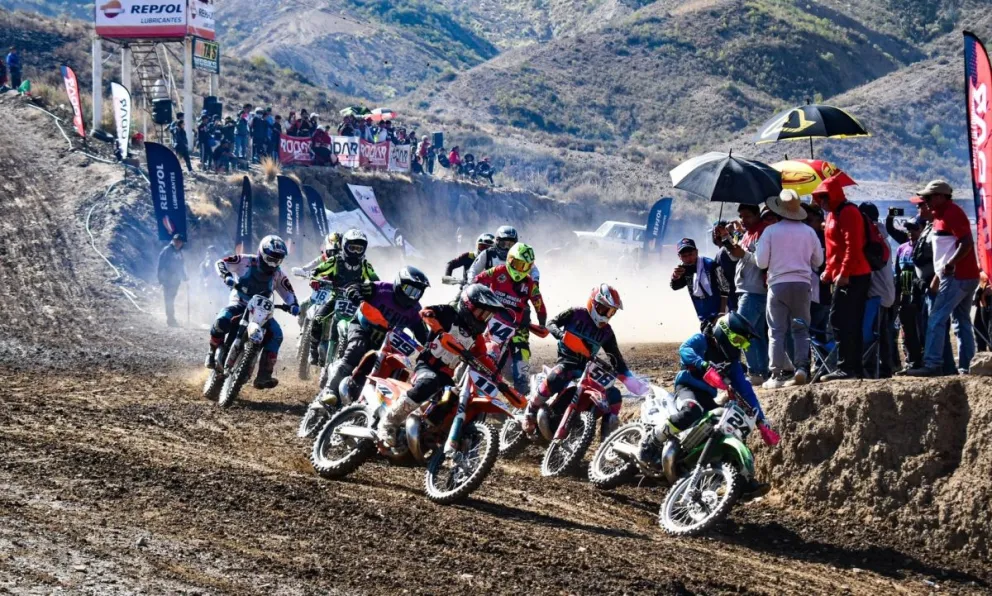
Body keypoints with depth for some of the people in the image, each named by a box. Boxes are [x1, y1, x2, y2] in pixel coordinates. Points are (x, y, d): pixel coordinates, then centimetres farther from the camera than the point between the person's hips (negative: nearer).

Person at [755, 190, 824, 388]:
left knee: (777, 331, 2)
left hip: (778, 284, -2)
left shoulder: (771, 231, -6)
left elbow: (761, 262, -5)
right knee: (801, 329, 10)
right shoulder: (809, 232, 3)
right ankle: (802, 368, -6)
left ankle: (776, 375, -2)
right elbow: (818, 261, 12)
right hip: (802, 284, 2)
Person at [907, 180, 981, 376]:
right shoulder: (942, 215, 19)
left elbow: (967, 242, -23)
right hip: (967, 277, 11)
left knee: (936, 320, -13)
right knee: (962, 323, 11)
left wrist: (950, 265, -25)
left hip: (956, 277, -11)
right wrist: (938, 276, 19)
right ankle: (965, 367, 13)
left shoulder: (952, 213, -12)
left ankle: (932, 365, -19)